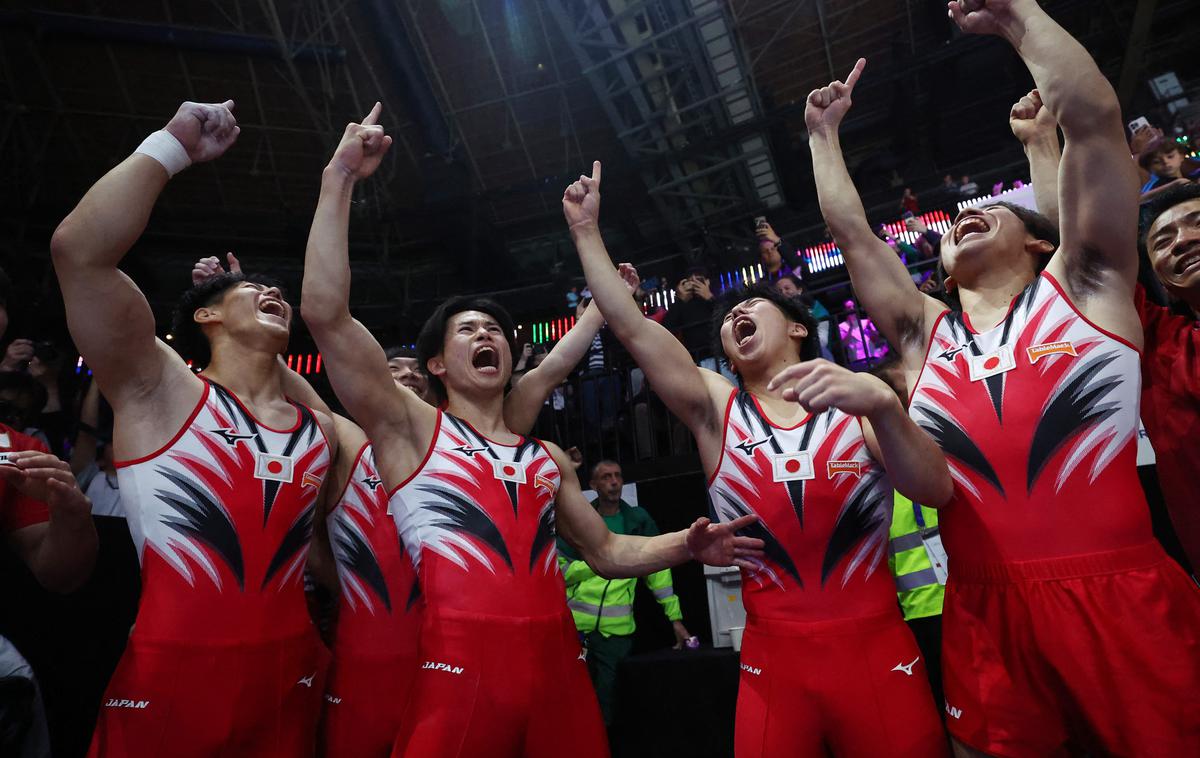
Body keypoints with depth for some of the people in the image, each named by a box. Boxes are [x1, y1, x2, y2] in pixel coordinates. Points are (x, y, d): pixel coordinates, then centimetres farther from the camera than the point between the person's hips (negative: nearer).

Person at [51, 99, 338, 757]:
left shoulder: (320, 428, 7)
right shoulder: (160, 393, -6)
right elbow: (80, 250, -20)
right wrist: (175, 144, -13)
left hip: (289, 677, 4)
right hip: (167, 681, -4)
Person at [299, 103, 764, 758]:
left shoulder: (547, 456, 14)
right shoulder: (410, 429, 1)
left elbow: (606, 552, 19)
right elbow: (325, 315, -11)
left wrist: (685, 545, 1)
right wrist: (340, 178, -10)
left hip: (557, 666, 4)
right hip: (460, 673, -4)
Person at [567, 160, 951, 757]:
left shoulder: (855, 405, 2)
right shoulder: (716, 409, 3)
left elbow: (935, 492, -12)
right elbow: (630, 327, -4)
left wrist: (882, 403, -29)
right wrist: (587, 231, -2)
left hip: (876, 651, 0)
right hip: (774, 660, 1)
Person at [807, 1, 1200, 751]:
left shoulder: (1081, 286, 7)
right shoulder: (924, 332, 13)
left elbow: (1093, 117, 1)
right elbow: (850, 230, 14)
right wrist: (825, 134, 23)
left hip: (1122, 596, -2)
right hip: (989, 611, 3)